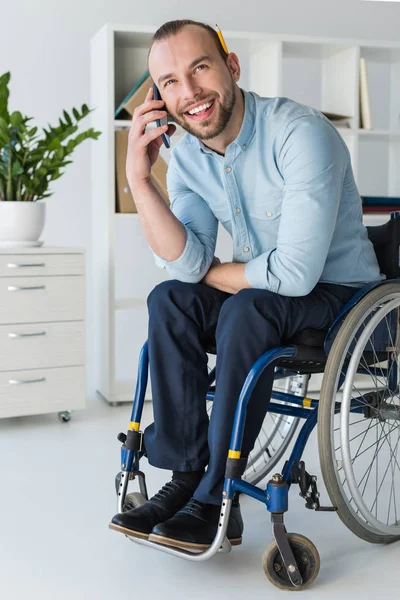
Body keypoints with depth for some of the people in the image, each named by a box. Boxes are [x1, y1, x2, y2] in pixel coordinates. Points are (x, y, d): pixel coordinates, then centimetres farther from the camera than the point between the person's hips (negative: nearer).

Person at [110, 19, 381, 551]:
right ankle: (186, 476, -12)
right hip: (265, 293, 6)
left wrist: (210, 272, -12)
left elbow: (296, 273, -29)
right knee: (168, 301, -16)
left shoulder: (300, 133, -23)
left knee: (249, 308, -33)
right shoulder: (187, 158, -2)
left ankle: (217, 501, -22)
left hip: (340, 294, -6)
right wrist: (139, 178, -21)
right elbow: (188, 264, -13)